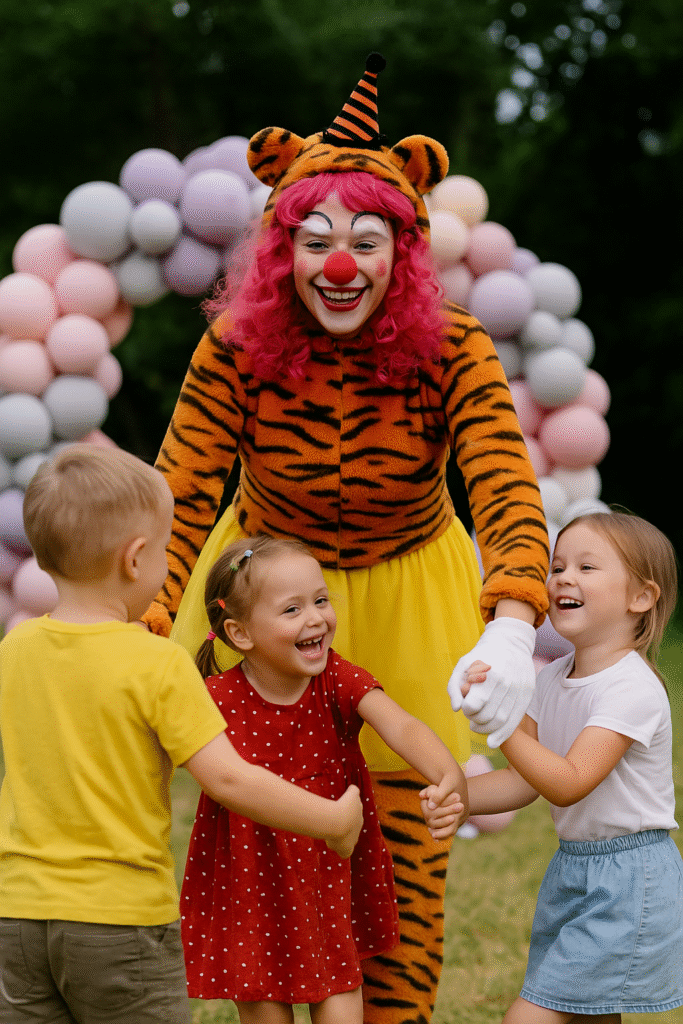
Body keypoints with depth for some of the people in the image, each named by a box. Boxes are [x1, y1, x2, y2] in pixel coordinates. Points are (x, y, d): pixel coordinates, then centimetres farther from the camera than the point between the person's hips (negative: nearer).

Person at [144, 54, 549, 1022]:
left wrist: (511, 631, -52)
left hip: (407, 601, 0)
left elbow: (509, 497, -34)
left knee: (407, 823, 7)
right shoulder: (236, 348, -21)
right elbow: (179, 499, -23)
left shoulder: (453, 351, -23)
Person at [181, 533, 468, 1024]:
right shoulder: (221, 700, -16)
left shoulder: (339, 681, -13)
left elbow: (403, 727, -30)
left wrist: (450, 777, -48)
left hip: (332, 883, 1)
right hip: (252, 893, -1)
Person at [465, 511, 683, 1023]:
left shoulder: (634, 689, -19)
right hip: (571, 870, 8)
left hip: (629, 881, -8)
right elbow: (524, 781, 7)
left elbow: (568, 784, -26)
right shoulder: (553, 678, 6)